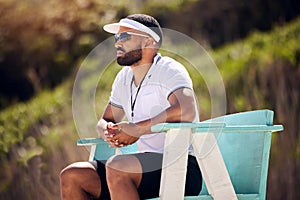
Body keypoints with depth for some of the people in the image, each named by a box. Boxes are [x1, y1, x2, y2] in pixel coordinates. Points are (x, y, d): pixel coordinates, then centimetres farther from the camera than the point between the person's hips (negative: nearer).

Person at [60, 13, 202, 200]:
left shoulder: (168, 70, -8)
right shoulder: (124, 77, 16)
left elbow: (186, 111, -27)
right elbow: (105, 120, 25)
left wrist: (137, 129, -21)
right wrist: (109, 131, -1)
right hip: (147, 167, 8)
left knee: (116, 167, -33)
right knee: (71, 176, -5)